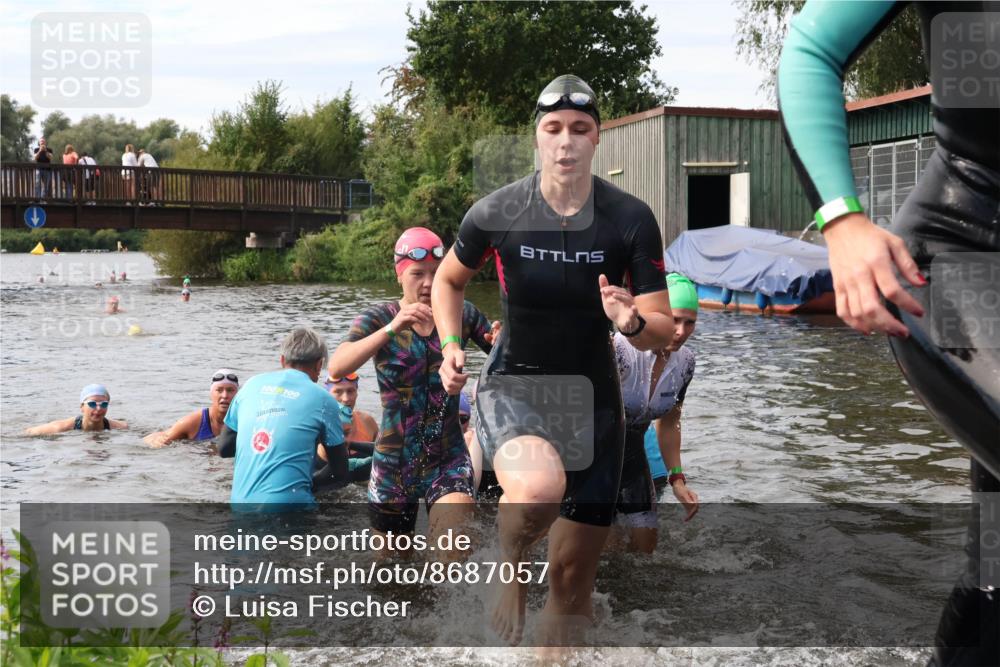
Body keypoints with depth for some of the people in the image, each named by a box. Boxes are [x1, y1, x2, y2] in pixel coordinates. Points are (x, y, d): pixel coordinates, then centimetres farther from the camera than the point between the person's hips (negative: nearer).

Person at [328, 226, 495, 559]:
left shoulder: (461, 314, 0)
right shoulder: (378, 318, -5)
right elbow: (336, 368, -21)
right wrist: (391, 329, -33)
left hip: (449, 460, 0)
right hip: (394, 460, 0)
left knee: (455, 561, -20)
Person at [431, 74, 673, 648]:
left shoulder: (631, 219, -10)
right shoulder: (496, 213, -10)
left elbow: (663, 331, -8)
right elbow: (449, 280, 10)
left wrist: (634, 323, -30)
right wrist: (452, 346, -6)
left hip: (592, 396, 2)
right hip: (512, 389, -1)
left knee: (573, 584, 7)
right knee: (538, 487, -36)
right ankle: (511, 577, -2)